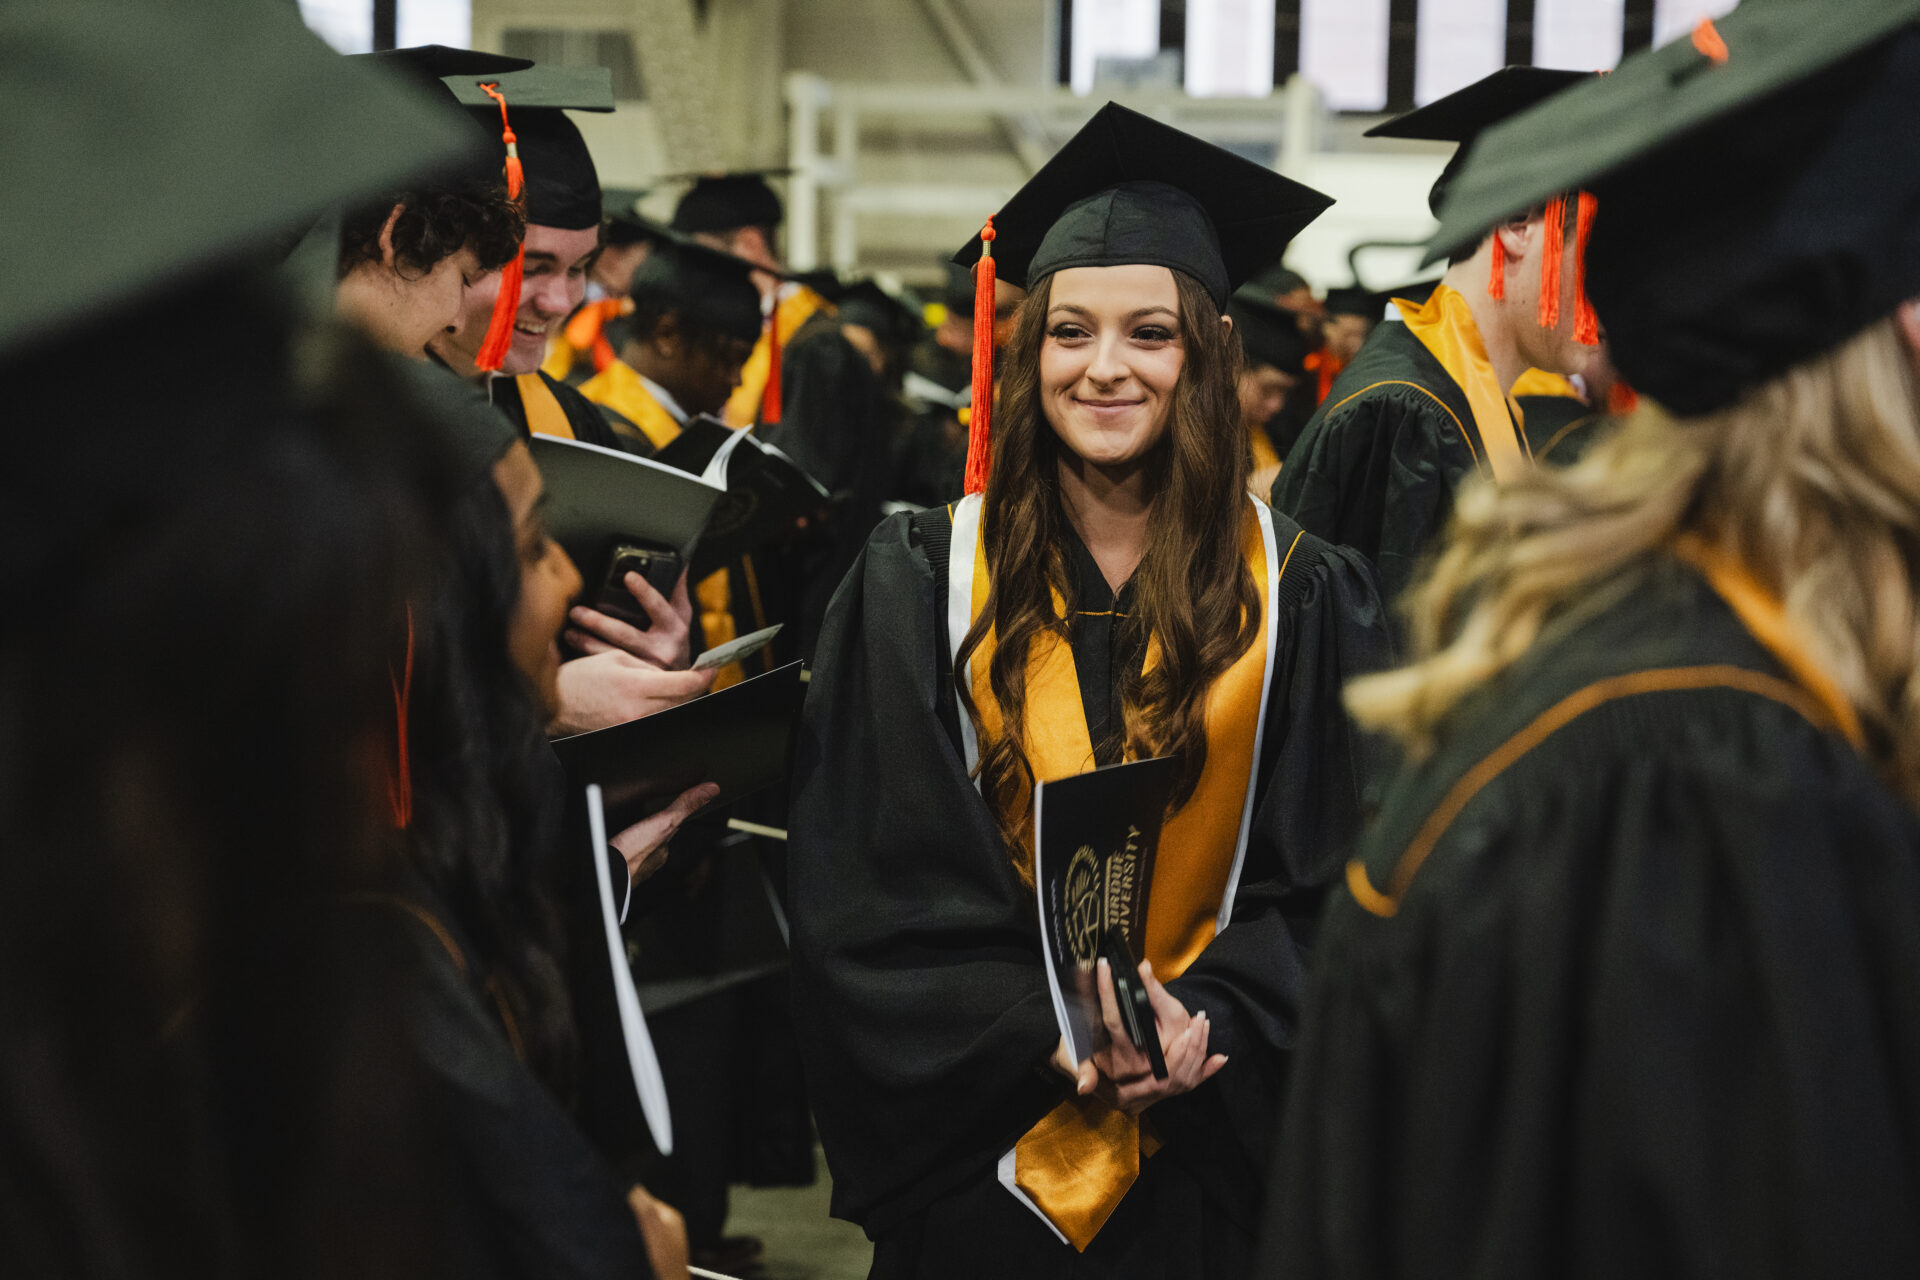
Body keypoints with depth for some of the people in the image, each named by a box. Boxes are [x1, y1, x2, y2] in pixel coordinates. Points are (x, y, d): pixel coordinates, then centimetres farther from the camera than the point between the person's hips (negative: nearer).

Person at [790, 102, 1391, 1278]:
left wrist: (1207, 1025, -16)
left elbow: (1334, 883, 0)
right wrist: (1045, 1036, -17)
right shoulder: (920, 586, 0)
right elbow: (871, 883, -4)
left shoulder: (1300, 599, 2)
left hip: (1210, 1153, 0)